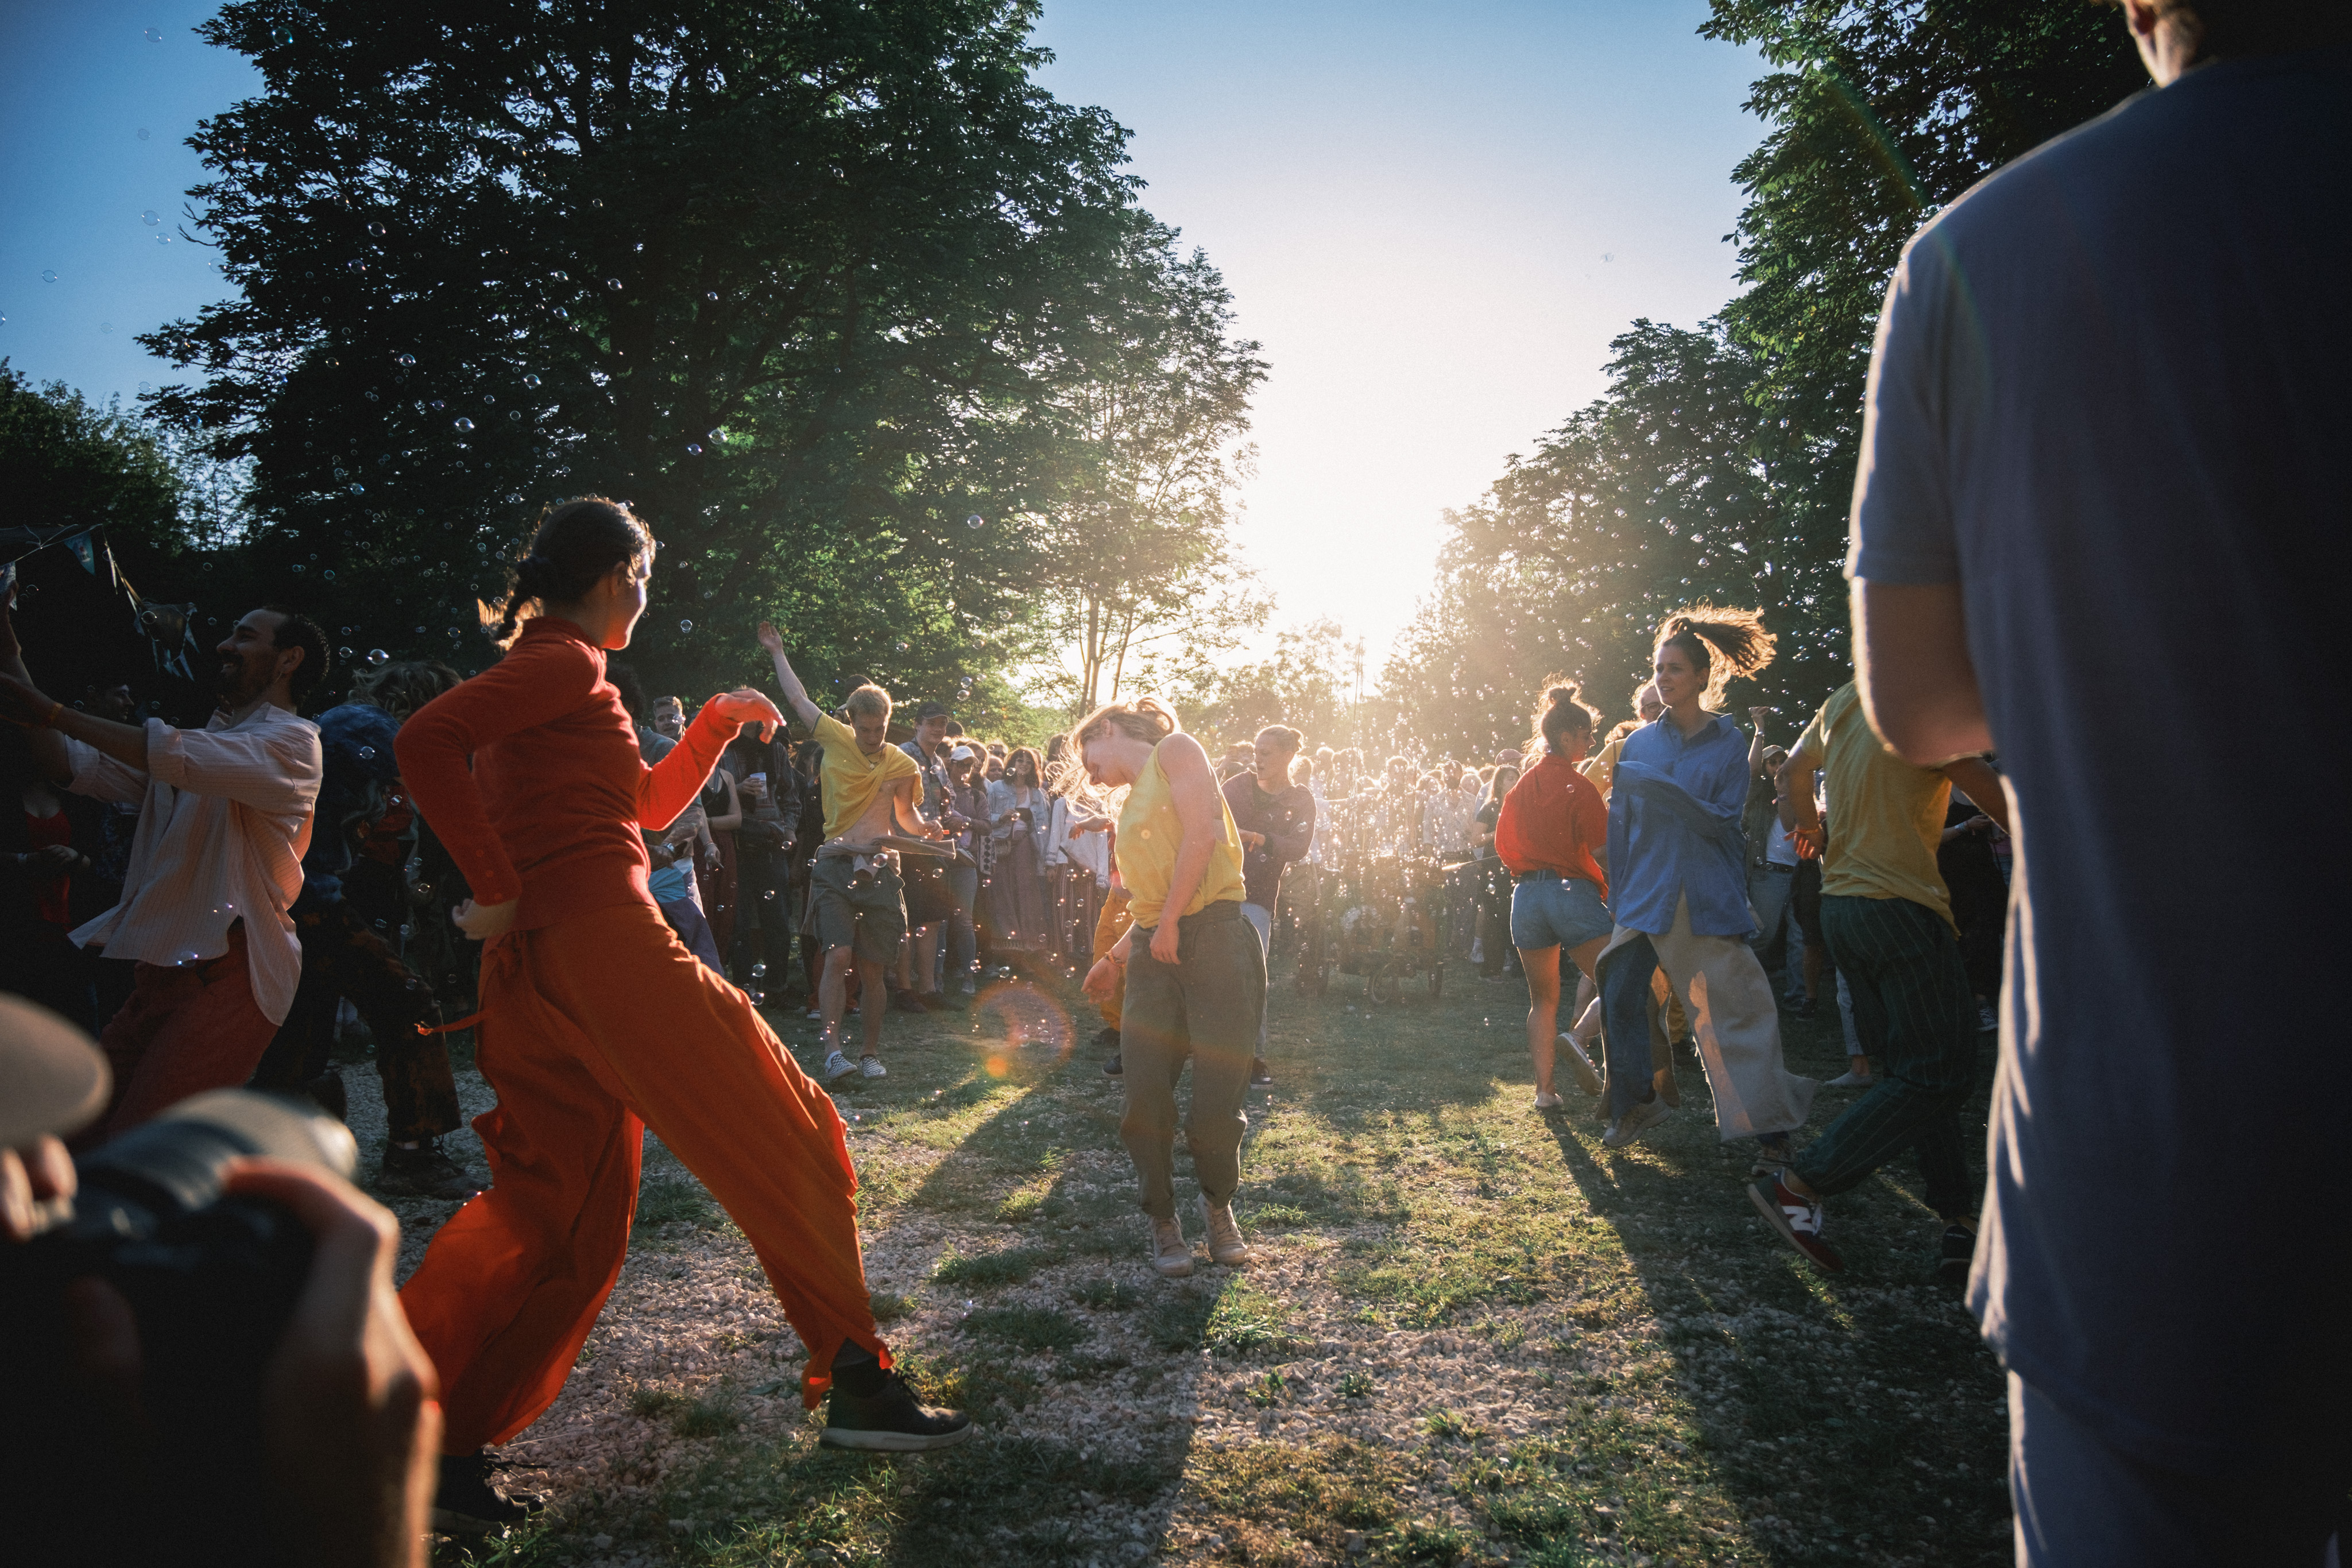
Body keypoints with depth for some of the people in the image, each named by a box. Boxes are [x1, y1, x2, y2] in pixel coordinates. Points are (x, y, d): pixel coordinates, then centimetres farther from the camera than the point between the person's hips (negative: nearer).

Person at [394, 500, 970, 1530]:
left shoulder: (543, 670, 24)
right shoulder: (567, 663, -6)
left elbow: (649, 805, 30)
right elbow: (425, 743, -22)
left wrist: (719, 721, 24)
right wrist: (500, 890, -19)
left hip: (537, 973, 10)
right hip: (604, 941, -10)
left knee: (560, 1211, 14)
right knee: (785, 1138, -2)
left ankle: (437, 1440, 18)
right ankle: (856, 1384, 5)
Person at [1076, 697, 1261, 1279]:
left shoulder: (1175, 750, 5)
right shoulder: (1130, 805, 26)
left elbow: (1202, 834, -11)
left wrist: (1168, 921, -11)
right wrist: (1115, 959, 24)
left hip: (1213, 937, -7)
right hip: (1152, 951, 7)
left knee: (1218, 1098, -4)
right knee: (1145, 1096, -3)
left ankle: (1220, 1207, 22)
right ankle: (1163, 1220, 17)